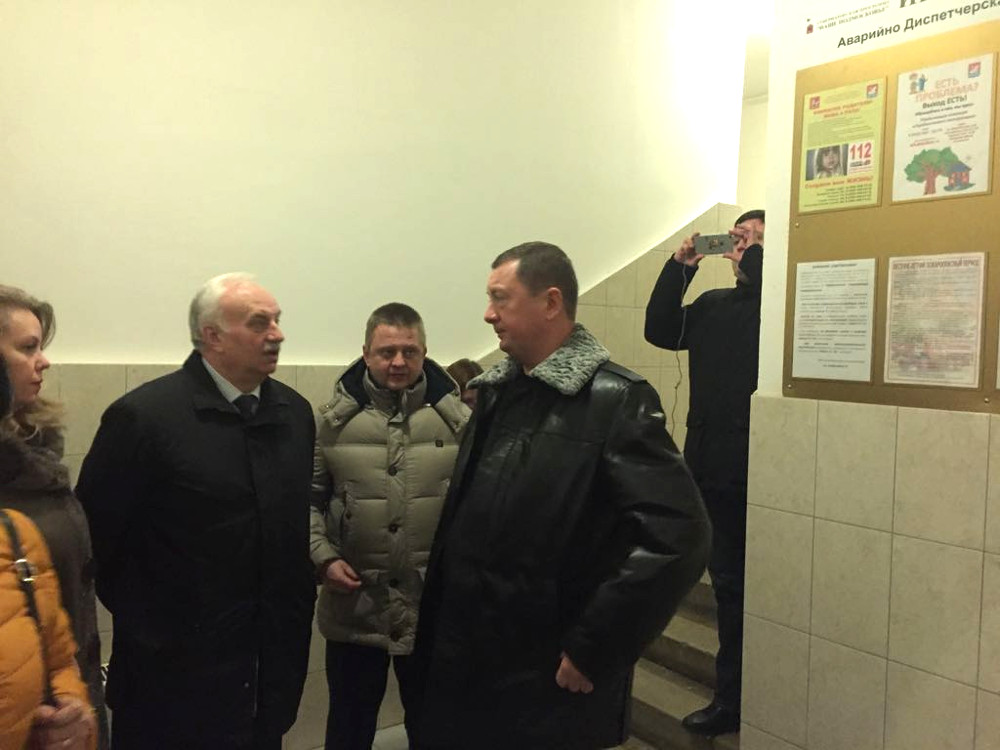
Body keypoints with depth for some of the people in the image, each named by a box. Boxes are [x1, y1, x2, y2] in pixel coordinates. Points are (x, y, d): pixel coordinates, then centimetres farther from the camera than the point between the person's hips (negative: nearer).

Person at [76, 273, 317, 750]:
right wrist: (141, 613, -1)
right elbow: (94, 530, -9)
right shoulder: (142, 415, -15)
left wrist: (293, 613, 10)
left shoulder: (295, 411, 2)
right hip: (176, 669, -5)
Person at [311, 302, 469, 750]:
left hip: (436, 608, 0)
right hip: (355, 606, 1)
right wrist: (324, 557, -8)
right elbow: (308, 498, 4)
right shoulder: (334, 419, -2)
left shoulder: (457, 419, -5)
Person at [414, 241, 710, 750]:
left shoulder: (615, 401, -14)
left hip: (551, 689, -6)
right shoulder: (496, 392, 8)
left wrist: (593, 651, -18)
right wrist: (435, 628, 9)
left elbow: (678, 537, -22)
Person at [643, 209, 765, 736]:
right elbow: (660, 331, 6)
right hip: (714, 466, 6)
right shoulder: (713, 304, 14)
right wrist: (680, 267, -1)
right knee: (728, 584, 16)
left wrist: (753, 260, -13)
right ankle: (731, 698, 31)